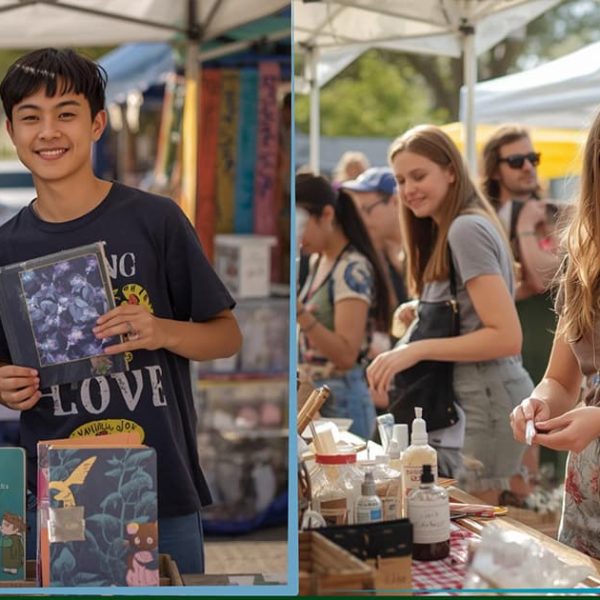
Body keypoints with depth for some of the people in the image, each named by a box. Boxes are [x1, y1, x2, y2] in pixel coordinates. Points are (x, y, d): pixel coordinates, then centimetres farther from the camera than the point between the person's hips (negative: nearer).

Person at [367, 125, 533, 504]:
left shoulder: (465, 229, -15)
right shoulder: (448, 231, 16)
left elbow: (507, 337, -21)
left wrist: (418, 350, -21)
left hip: (486, 401, -10)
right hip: (472, 400, 10)